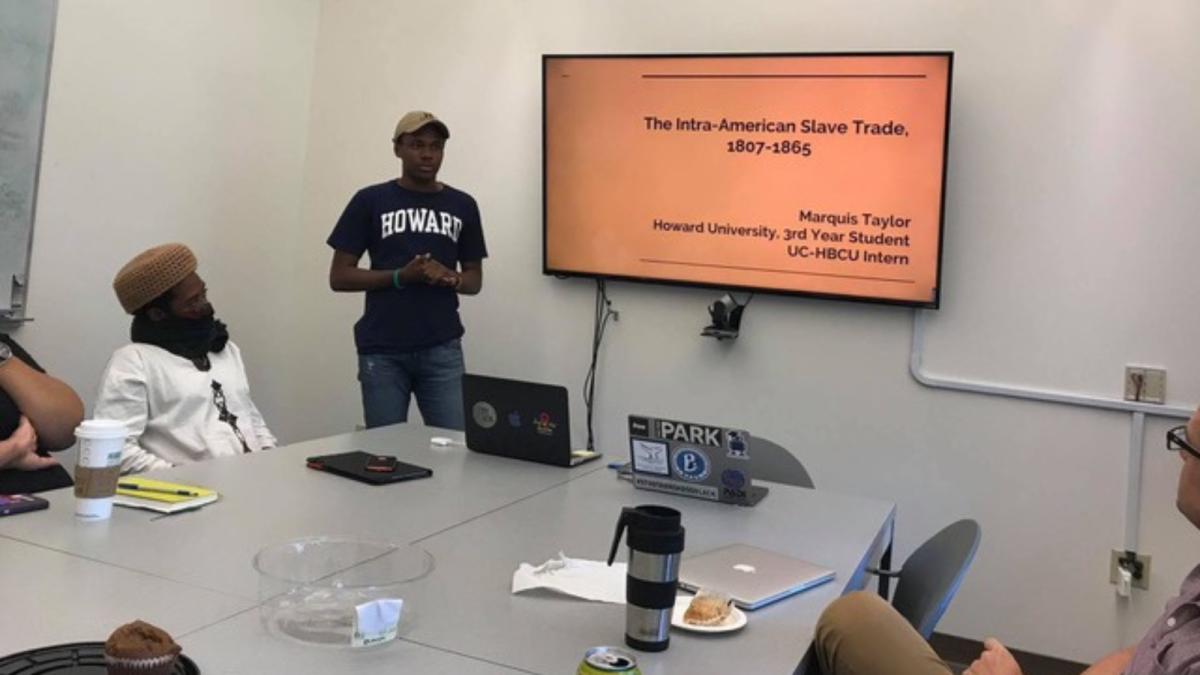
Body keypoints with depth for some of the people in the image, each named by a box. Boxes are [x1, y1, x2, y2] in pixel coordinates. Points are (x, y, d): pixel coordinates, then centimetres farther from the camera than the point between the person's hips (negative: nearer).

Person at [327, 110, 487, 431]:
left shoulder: (463, 206, 8)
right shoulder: (370, 201, 1)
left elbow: (474, 279, 12)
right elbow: (339, 277, 0)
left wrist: (449, 277, -11)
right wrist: (400, 276, -14)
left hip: (442, 349, 2)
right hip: (382, 351, -1)